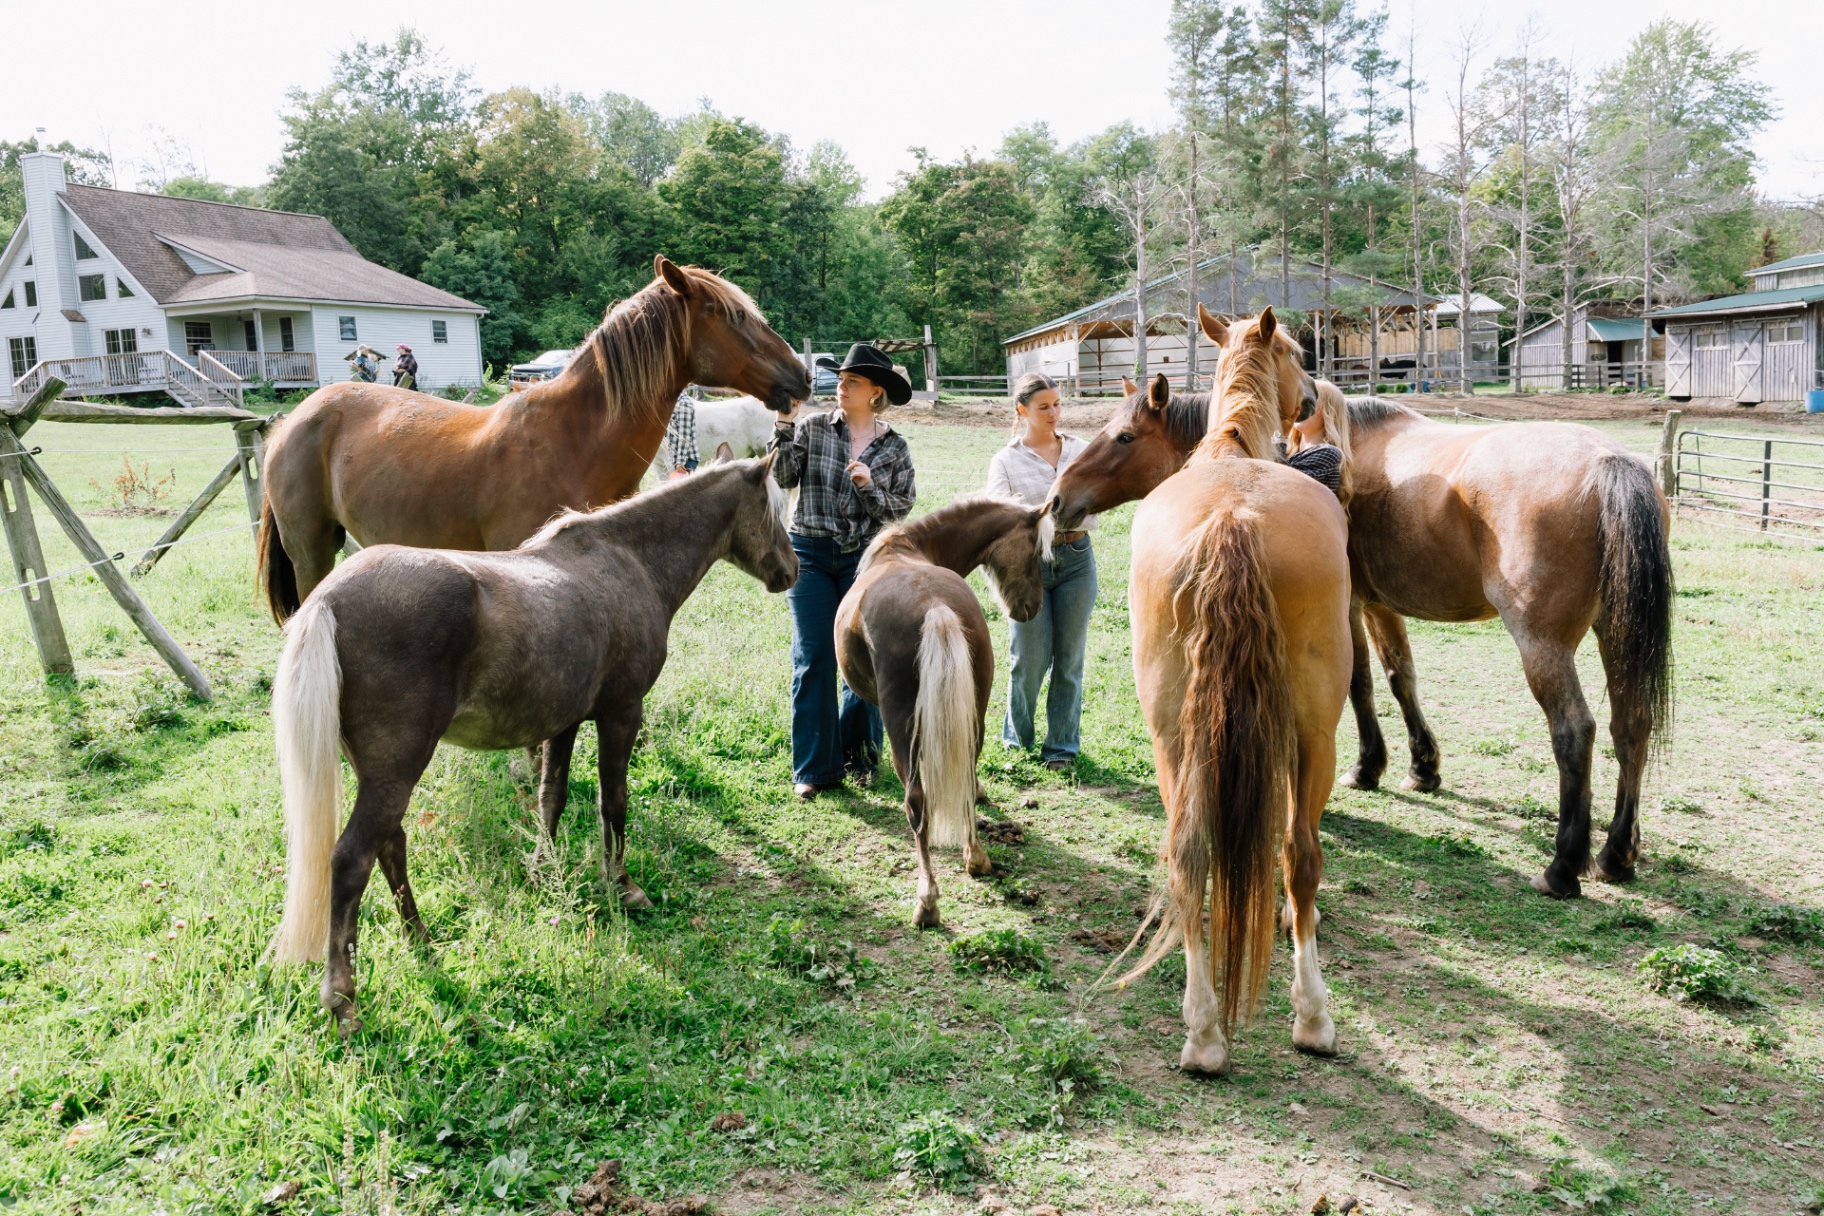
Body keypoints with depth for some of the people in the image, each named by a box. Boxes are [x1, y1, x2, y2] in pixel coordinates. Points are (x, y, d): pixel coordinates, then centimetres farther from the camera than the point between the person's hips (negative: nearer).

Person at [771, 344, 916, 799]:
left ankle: (860, 754, 25)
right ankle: (816, 767, 8)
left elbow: (901, 509, 2)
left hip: (864, 557, 1)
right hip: (810, 553, 0)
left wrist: (869, 487, -14)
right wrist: (786, 425, -17)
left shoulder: (894, 447, 4)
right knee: (813, 660, 0)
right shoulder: (812, 427, 2)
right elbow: (784, 477, -8)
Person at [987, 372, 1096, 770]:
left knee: (1069, 657, 5)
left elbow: (1092, 514, 1)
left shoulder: (1081, 451, 6)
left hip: (1076, 560, 2)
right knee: (1031, 658, 2)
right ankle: (1017, 738, 24)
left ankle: (1063, 744, 18)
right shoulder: (1006, 461, 0)